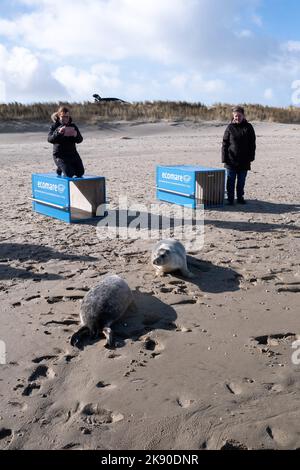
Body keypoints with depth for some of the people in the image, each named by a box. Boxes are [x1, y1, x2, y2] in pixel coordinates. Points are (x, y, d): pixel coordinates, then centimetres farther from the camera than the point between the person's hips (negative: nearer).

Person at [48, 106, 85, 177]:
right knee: (69, 174, -18)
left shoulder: (73, 126, 8)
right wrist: (58, 132, -33)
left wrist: (76, 135, -22)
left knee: (80, 172, 2)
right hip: (59, 155, -5)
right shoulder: (54, 126, -2)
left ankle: (63, 168, 28)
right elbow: (50, 139, -16)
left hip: (72, 153, 5)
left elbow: (80, 140, 2)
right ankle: (60, 169, 18)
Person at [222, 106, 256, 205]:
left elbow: (252, 144, 5)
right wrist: (224, 159, -5)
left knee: (241, 181, 10)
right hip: (231, 160, -1)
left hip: (244, 161, 1)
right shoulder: (230, 127, 1)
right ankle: (230, 199, 11)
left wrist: (250, 158, -1)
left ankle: (240, 197, 22)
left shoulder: (248, 127, 3)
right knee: (231, 181, 2)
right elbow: (225, 144, 1)